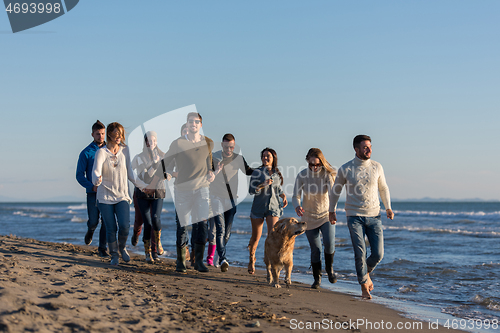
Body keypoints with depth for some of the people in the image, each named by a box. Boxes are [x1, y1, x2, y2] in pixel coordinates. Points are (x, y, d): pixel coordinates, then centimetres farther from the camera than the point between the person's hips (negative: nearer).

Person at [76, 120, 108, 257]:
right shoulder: (86, 153, -1)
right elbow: (80, 175, -1)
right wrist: (92, 186, -16)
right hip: (93, 193, -2)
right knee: (93, 221, 0)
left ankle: (102, 248, 8)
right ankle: (90, 230, 36)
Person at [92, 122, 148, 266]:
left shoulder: (125, 150, 6)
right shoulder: (102, 152, -4)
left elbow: (130, 173, 13)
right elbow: (96, 171, -18)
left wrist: (143, 186, 14)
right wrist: (97, 180, -39)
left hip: (122, 196, 2)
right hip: (105, 196, -2)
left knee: (124, 226, -13)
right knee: (111, 228, -3)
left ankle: (122, 247, 16)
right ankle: (114, 255, 17)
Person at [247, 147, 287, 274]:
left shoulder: (277, 173, 10)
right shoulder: (257, 172, -1)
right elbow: (251, 190, -7)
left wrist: (283, 196, 6)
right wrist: (263, 185, -22)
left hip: (273, 207, 2)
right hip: (258, 207, -2)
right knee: (256, 236, 6)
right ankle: (251, 260, 29)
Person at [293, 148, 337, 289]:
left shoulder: (327, 174, -14)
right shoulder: (302, 175, -13)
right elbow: (296, 196, -15)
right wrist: (297, 207, -37)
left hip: (326, 215, -1)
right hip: (309, 218, 1)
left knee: (329, 243, -19)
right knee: (315, 249, 2)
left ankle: (330, 269, 8)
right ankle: (317, 278, 20)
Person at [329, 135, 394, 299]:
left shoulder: (377, 167, 3)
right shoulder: (345, 169, -3)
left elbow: (383, 188, 17)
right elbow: (335, 190, 11)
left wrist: (388, 208, 6)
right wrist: (332, 210, 15)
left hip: (374, 216, 2)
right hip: (354, 216, -2)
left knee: (378, 254, -3)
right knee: (360, 253, -8)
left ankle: (366, 272, 29)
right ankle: (364, 287, 9)